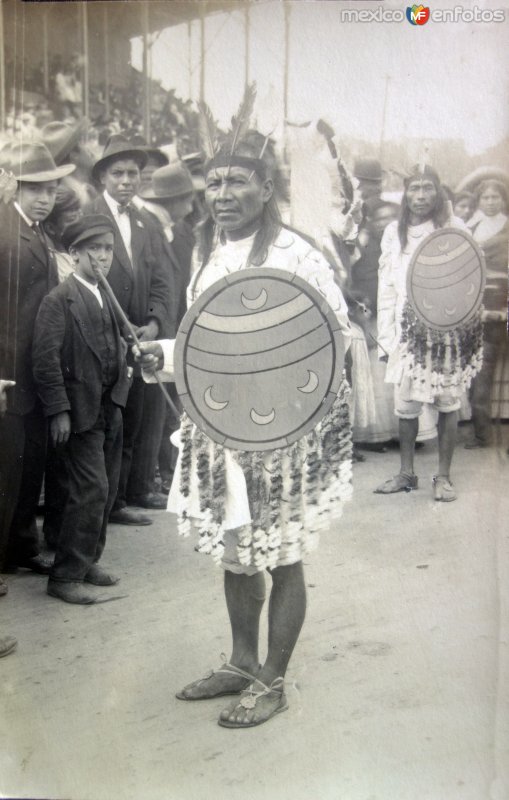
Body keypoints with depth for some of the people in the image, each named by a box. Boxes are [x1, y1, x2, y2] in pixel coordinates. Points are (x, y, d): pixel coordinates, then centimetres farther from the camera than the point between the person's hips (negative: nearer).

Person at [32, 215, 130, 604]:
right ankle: (65, 576, 2)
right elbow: (46, 360, -15)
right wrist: (59, 411, -18)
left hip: (111, 409, 8)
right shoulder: (58, 300, -10)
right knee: (92, 491, -9)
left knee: (107, 491, 12)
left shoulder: (105, 298, 15)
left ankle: (87, 562, 26)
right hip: (81, 412, -8)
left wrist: (126, 354, 0)